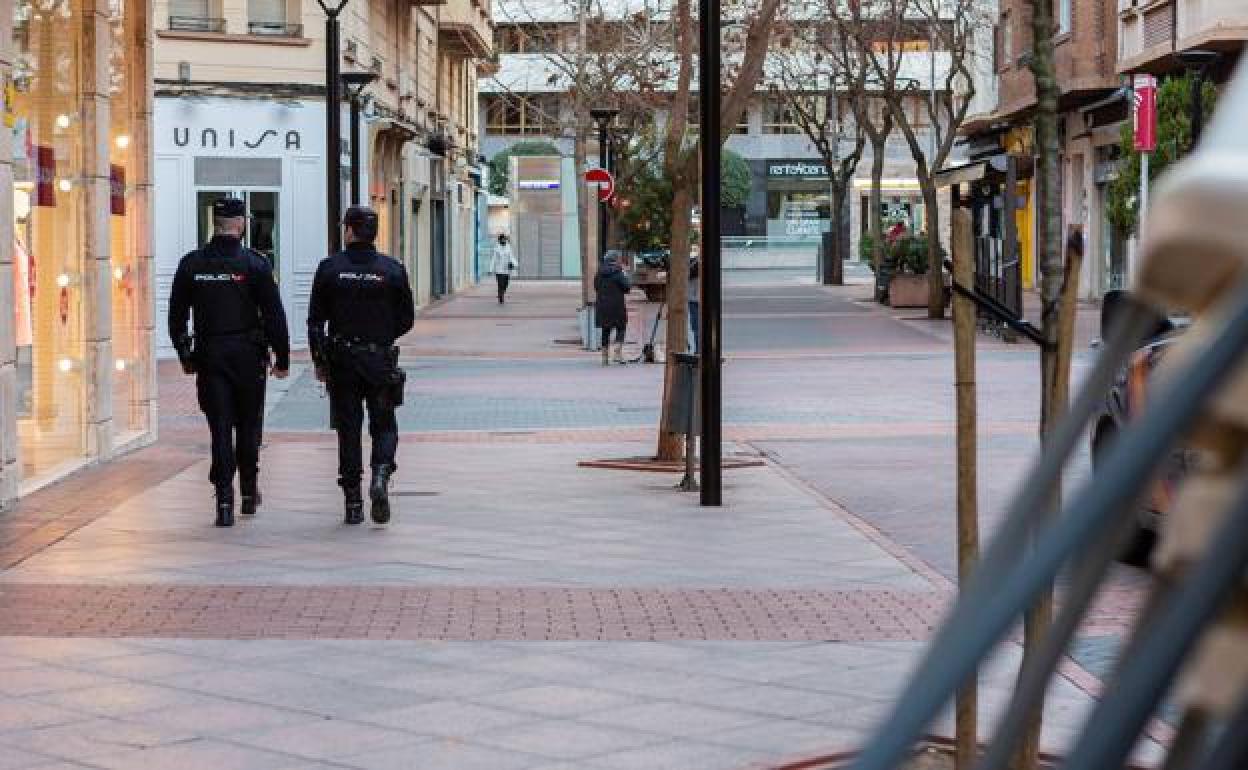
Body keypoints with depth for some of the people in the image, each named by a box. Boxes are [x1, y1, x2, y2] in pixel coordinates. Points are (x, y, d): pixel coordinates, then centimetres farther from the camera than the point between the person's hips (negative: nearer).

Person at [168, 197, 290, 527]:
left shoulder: (191, 264, 1)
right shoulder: (255, 264, -6)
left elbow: (176, 316, 7)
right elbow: (274, 315, -7)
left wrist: (185, 356, 17)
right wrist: (282, 358, 1)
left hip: (209, 357, 1)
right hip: (249, 355, -1)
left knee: (220, 428, 2)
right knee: (248, 426, 14)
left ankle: (224, 502, -7)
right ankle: (249, 493, 22)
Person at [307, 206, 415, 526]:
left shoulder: (330, 268, -3)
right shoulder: (392, 270, -3)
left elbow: (315, 320, 0)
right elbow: (407, 319, 2)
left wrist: (319, 360, 8)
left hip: (341, 361, 0)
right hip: (380, 361, 0)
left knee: (348, 429, 7)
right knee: (384, 425, 11)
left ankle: (353, 502, 7)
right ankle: (381, 475, -16)